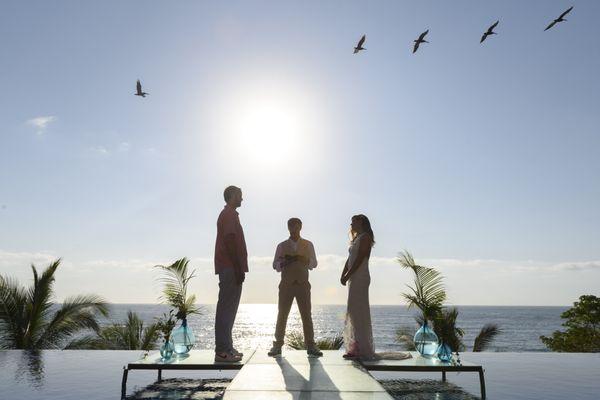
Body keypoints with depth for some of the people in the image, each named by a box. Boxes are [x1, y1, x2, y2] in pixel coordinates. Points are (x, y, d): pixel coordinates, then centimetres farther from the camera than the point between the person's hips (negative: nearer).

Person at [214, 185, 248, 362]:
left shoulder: (228, 214, 23)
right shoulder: (230, 214, -9)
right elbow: (230, 241, -18)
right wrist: (238, 269, -20)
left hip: (228, 268, 10)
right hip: (231, 268, -10)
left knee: (228, 307, 11)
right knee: (227, 308, -9)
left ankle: (226, 347, 16)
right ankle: (222, 350, -7)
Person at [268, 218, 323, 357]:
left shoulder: (308, 245, 11)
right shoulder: (282, 246, 11)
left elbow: (314, 263, 6)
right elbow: (275, 265, 8)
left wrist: (301, 259, -13)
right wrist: (284, 262, -14)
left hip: (303, 284, 0)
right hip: (286, 284, 0)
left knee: (306, 315, -1)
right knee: (282, 315, 0)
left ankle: (310, 346, 4)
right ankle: (277, 345, 7)